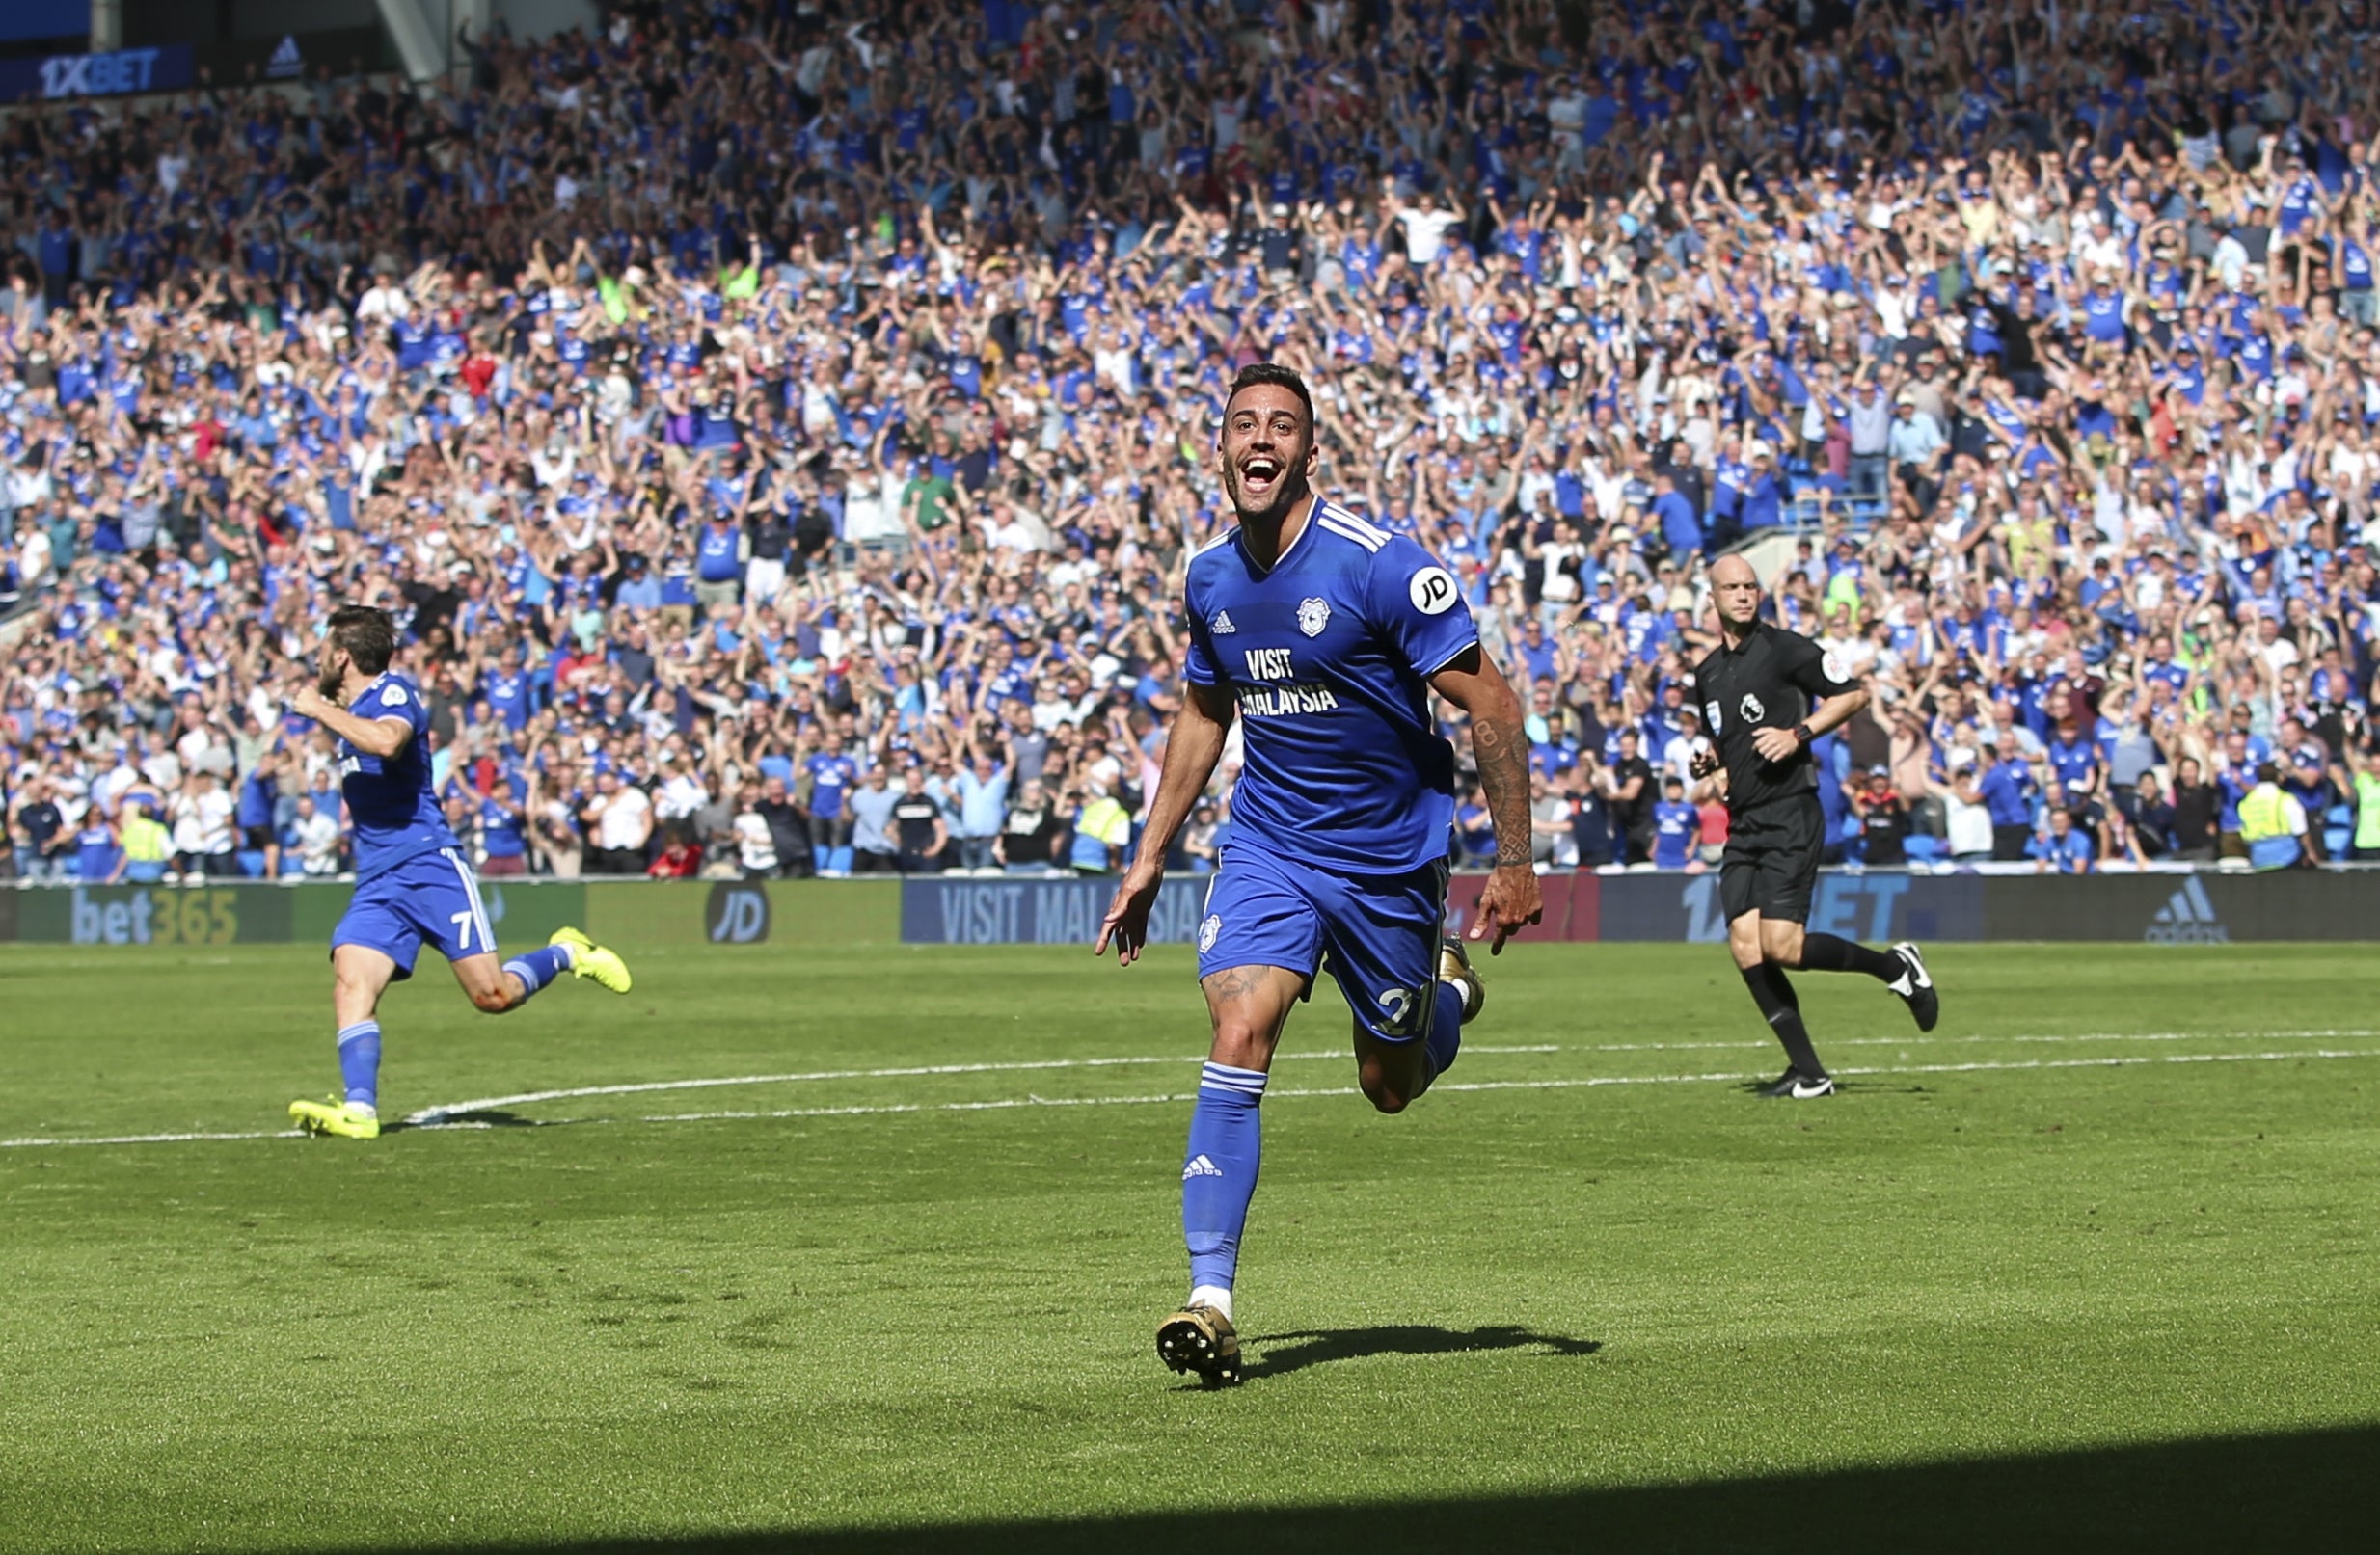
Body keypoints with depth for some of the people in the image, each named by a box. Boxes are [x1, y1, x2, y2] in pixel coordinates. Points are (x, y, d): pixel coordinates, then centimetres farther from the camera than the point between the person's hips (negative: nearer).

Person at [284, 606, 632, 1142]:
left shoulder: (392, 692, -6)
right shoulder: (351, 714, 21)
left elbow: (386, 740, -30)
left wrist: (320, 710, -21)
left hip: (428, 863, -8)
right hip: (376, 882, 8)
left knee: (494, 995, -9)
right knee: (350, 983, -17)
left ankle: (566, 953, 19)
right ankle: (359, 1108, -27)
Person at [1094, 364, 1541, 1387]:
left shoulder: (1380, 565, -18)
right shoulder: (1210, 577, 0)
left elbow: (1489, 705, -13)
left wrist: (1514, 861, -14)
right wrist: (1149, 857, 15)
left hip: (1390, 856, -3)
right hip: (1268, 846, 3)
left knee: (1390, 1087, 10)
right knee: (1239, 1034, -18)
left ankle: (1446, 989, 46)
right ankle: (1210, 1296, -21)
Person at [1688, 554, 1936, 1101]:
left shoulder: (1784, 648, -5)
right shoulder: (1707, 671, 16)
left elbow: (1854, 693, -3)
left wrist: (1799, 733, -14)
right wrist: (1711, 764, 9)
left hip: (1790, 815, -7)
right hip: (1743, 824, 7)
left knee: (1781, 944, -16)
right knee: (1746, 948, -4)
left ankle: (1894, 966, 6)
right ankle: (1808, 1071, 2)